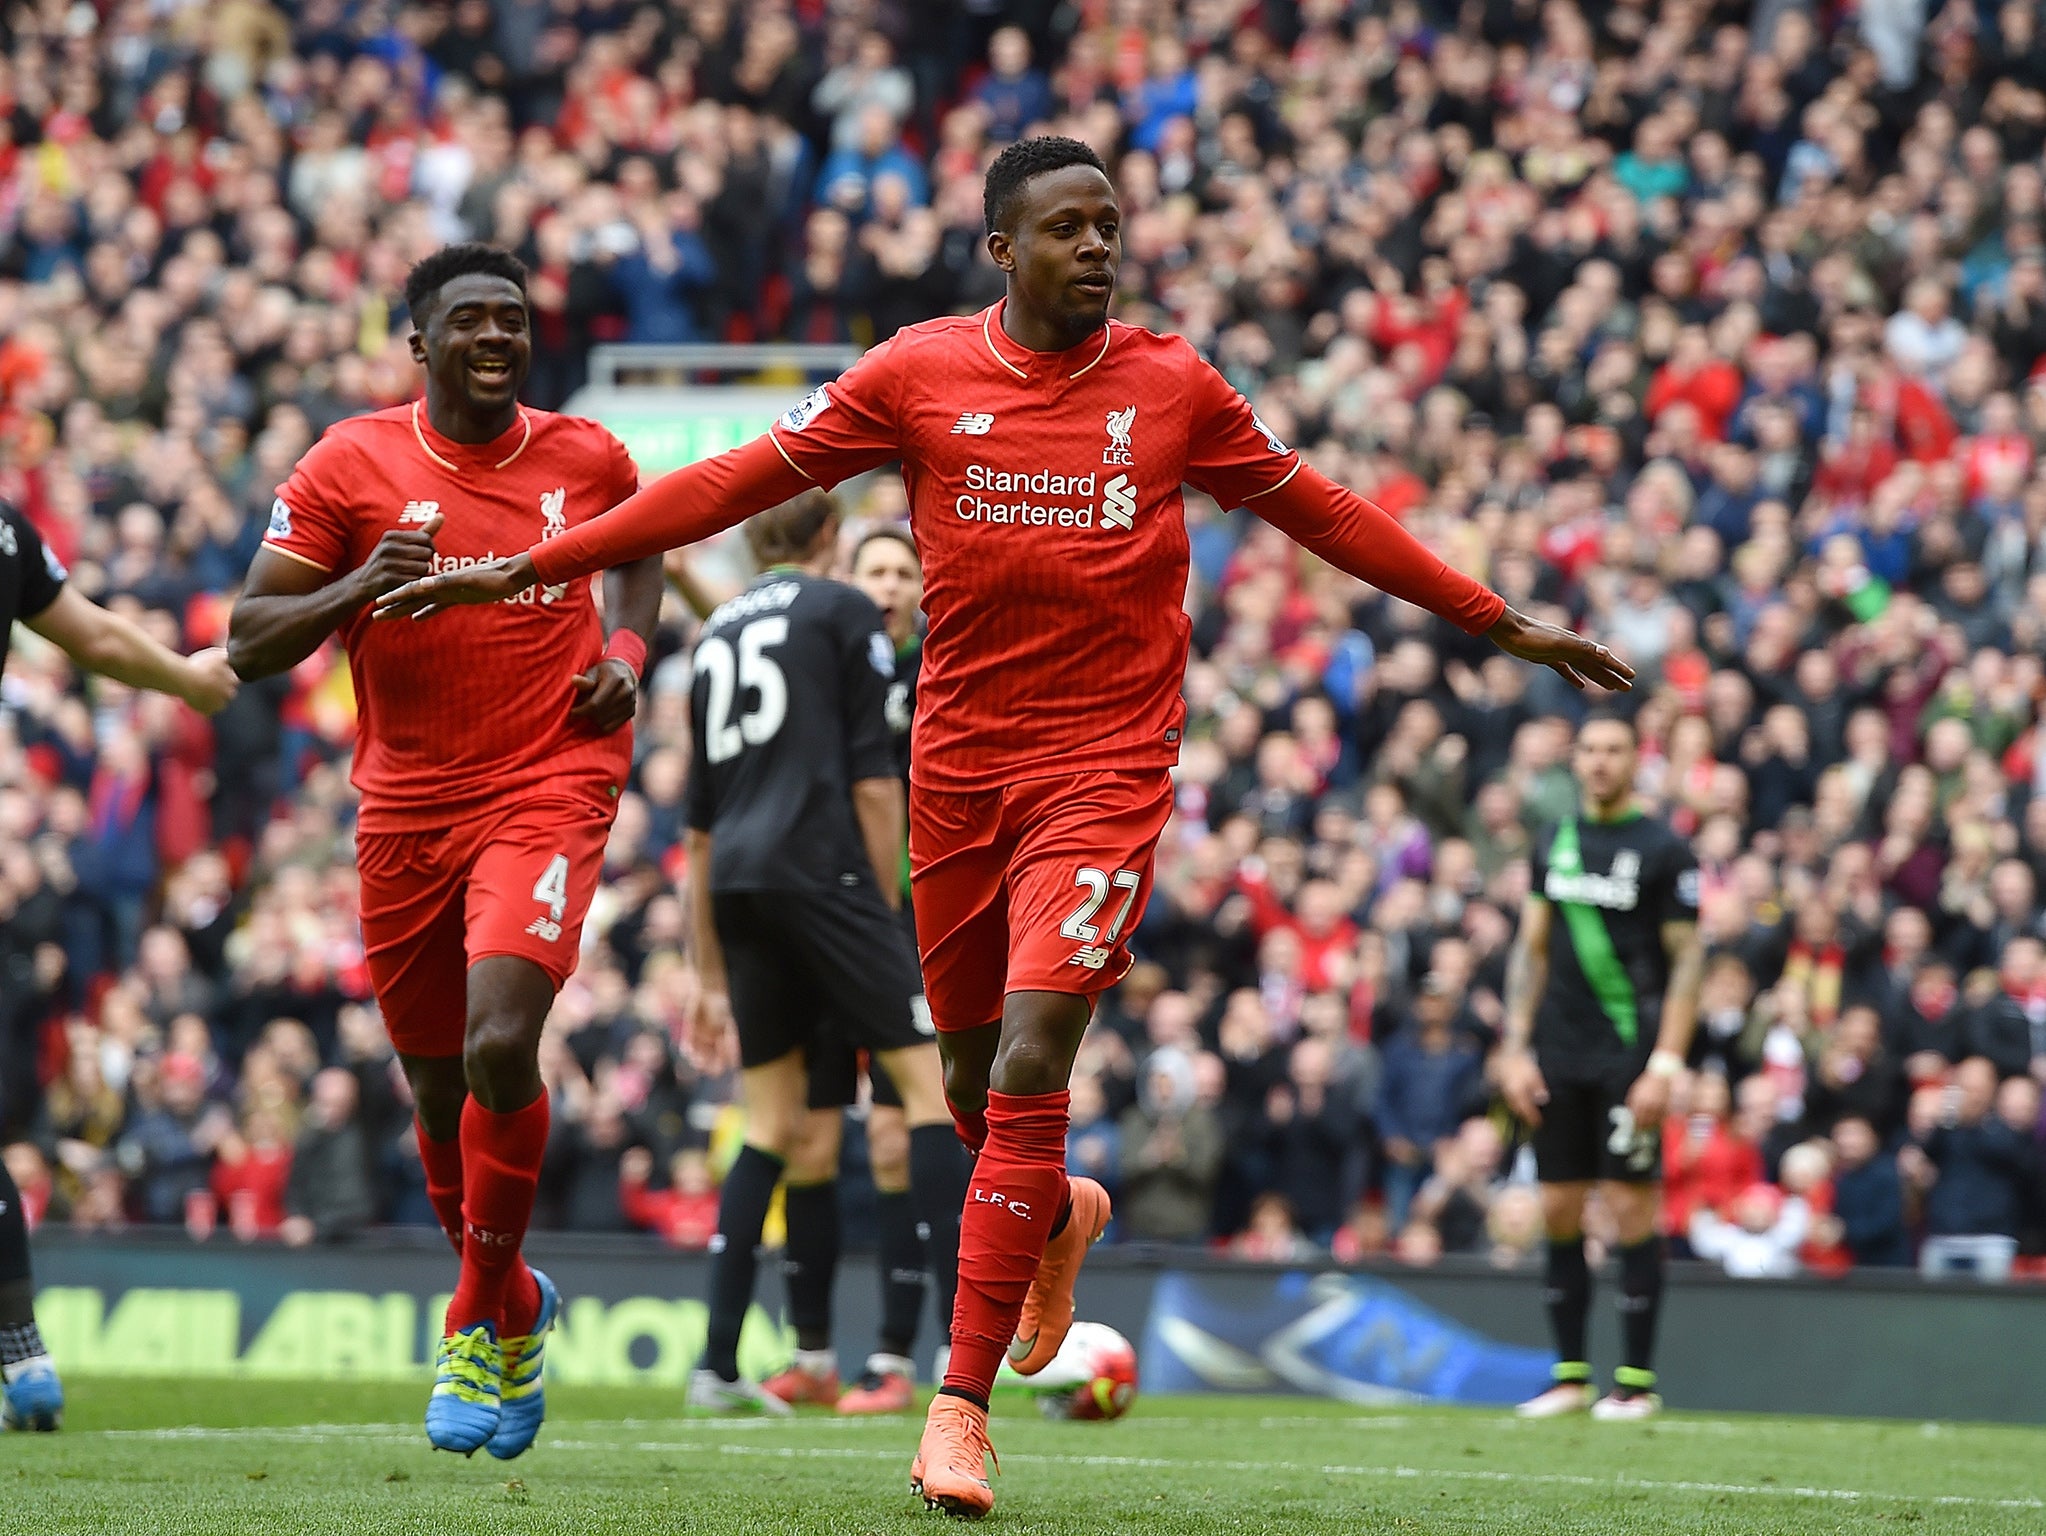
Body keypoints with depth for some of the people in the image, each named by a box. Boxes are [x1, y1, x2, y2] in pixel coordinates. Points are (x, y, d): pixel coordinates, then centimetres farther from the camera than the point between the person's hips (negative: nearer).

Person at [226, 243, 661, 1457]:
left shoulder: (586, 458, 3)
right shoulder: (352, 467, -2)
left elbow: (639, 548, 27)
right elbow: (250, 645, -3)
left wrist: (628, 651, 7)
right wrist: (359, 587, -20)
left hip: (549, 788, -2)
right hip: (408, 804, 2)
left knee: (500, 1045, -22)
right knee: (439, 1085, 11)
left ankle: (480, 1323, -4)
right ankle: (515, 1305, 37)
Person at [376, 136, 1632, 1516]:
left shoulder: (1173, 386, 1)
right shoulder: (917, 375, 0)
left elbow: (1321, 513, 12)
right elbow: (734, 484, 3)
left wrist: (1499, 624, 14)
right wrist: (521, 571, 1)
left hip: (1106, 769, -2)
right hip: (959, 766, 2)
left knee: (1029, 1066, -16)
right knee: (974, 1077, 11)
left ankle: (963, 1405, -11)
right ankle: (1056, 1218, 47)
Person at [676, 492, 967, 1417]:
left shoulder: (717, 635, 24)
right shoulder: (845, 613, 6)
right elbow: (873, 782, -4)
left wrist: (711, 978, 27)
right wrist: (886, 914, 0)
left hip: (735, 887, 6)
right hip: (820, 868, -6)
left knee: (776, 1124, 11)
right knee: (924, 1076, -6)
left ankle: (718, 1365, 5)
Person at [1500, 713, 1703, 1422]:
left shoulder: (1663, 849, -4)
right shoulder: (1554, 843, 11)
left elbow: (1687, 960, -6)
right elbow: (1532, 949, 14)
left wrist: (1664, 1065, -13)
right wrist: (1516, 1050, 6)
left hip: (1628, 1055, -5)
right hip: (1558, 1057, 5)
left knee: (1631, 1209, -6)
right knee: (1559, 1211, 5)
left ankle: (1636, 1380, 0)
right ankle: (1571, 1375, 12)